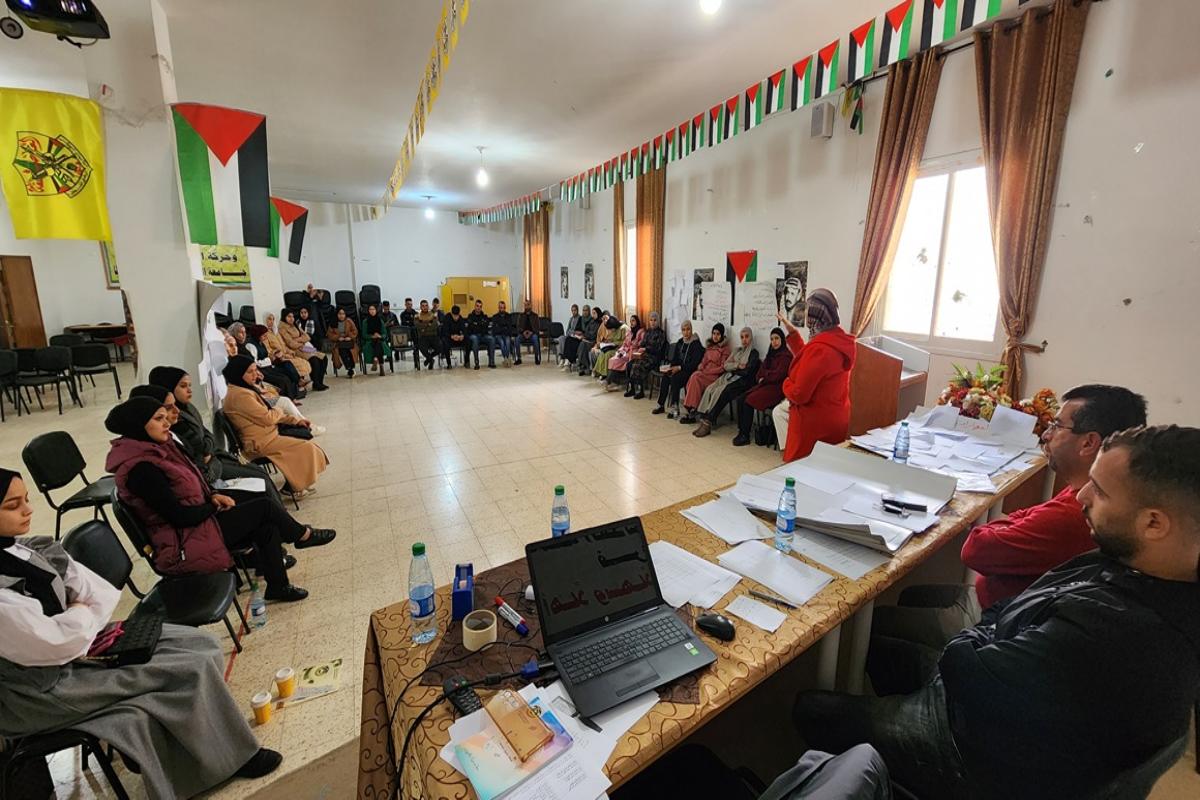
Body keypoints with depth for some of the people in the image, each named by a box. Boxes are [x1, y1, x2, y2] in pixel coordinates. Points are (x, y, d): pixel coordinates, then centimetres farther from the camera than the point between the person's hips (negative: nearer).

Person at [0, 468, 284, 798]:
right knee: (193, 669, -13)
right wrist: (83, 615, -7)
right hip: (43, 688, -8)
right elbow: (56, 644, -24)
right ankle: (233, 757, 9)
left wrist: (78, 626, -15)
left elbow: (104, 594, 1)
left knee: (198, 645, -1)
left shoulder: (32, 548, 0)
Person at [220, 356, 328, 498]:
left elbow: (266, 413, 15)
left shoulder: (245, 389, 11)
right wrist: (278, 412, 1)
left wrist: (295, 420, 6)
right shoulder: (239, 395, -22)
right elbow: (267, 418, -23)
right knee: (306, 448, -10)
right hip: (259, 443, -10)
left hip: (266, 436, 10)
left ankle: (294, 483, 10)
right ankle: (299, 487, 8)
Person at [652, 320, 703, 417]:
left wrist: (679, 367, -22)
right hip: (678, 368, 6)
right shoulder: (680, 342, 13)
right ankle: (661, 405, -16)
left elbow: (695, 364, -16)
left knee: (675, 378, -32)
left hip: (690, 371, -6)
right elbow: (675, 358, 17)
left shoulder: (696, 344, -8)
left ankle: (675, 408, -25)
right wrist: (669, 365, -4)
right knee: (665, 376, -21)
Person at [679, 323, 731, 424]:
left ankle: (691, 411, -30)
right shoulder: (709, 346, 20)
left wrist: (706, 371, -13)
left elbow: (723, 368, -6)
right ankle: (690, 411, -32)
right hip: (704, 373, 5)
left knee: (695, 377, -31)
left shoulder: (725, 348, 1)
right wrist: (700, 367, -1)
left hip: (715, 376, -5)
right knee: (694, 376, -28)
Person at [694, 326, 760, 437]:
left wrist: (732, 368, -1)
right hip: (729, 377, 6)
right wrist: (738, 366, -5)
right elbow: (725, 365, 11)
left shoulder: (754, 353, 3)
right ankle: (703, 420, -30)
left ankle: (708, 423, -31)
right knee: (710, 389, -24)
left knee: (721, 392, -32)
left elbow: (747, 372, -10)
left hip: (742, 381, -6)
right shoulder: (737, 350, 22)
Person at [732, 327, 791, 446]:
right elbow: (762, 369, 16)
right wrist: (761, 378, -4)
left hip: (776, 388, -8)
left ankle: (745, 436, -15)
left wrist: (764, 378, -3)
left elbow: (778, 375, -16)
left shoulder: (786, 355, -10)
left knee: (749, 401, -22)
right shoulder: (772, 353, 18)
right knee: (740, 400, -11)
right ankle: (741, 431, -11)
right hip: (765, 384, 8)